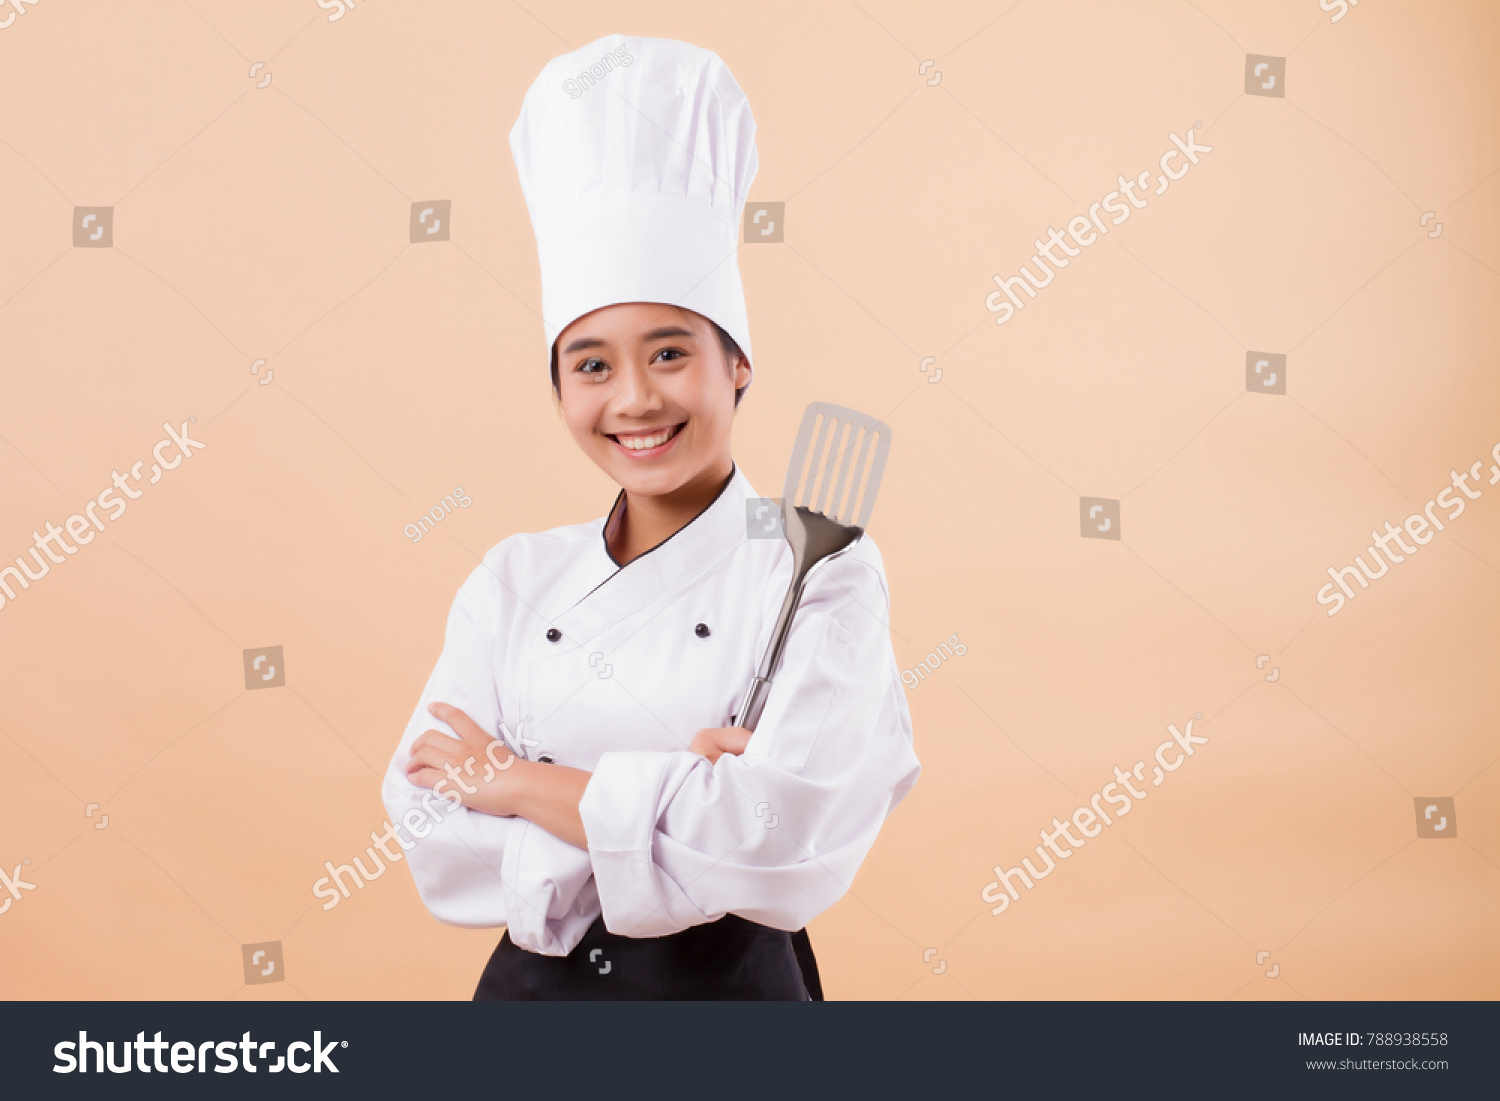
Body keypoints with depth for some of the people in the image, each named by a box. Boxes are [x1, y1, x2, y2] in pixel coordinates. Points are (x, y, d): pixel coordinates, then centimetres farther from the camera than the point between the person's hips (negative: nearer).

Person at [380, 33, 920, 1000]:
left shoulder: (822, 573, -13)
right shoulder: (515, 580, -3)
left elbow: (786, 837, -24)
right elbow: (436, 841, -9)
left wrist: (521, 781, -15)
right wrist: (670, 804, -22)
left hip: (736, 980, -2)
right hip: (534, 981, 3)